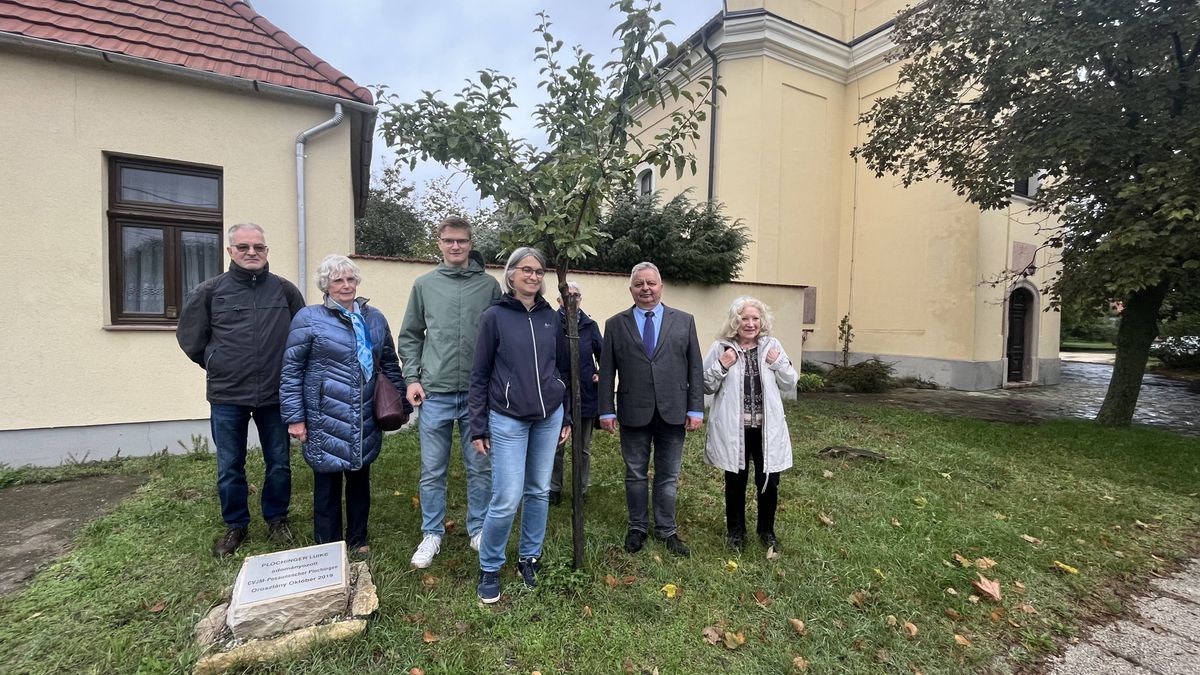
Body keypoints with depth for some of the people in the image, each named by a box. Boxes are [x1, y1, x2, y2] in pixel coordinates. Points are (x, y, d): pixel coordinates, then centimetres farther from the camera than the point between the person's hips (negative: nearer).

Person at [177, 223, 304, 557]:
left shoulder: (285, 289, 1)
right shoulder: (210, 290, 0)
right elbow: (190, 338, 10)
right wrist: (217, 366, 8)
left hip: (275, 395, 0)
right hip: (227, 396, 0)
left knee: (279, 463, 11)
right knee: (229, 468, 12)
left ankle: (276, 519, 31)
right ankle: (235, 526, 31)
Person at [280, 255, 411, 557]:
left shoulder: (375, 318, 8)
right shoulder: (308, 318, -5)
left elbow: (390, 364, 13)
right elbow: (291, 371, -5)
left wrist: (401, 404, 12)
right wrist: (295, 417, -8)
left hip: (365, 420, 4)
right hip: (326, 419, -4)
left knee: (360, 477, 16)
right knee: (328, 482, 8)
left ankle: (358, 540, 33)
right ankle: (327, 547, 27)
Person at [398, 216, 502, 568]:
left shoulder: (489, 285, 4)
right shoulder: (424, 284, 6)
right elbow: (409, 336, 10)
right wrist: (412, 377, 1)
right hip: (435, 393, 1)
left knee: (481, 467, 10)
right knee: (432, 471, 10)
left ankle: (478, 530, 28)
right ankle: (432, 534, 29)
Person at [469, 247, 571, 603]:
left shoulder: (551, 317, 6)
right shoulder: (495, 316, -5)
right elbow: (479, 374, -2)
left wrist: (566, 415, 12)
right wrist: (478, 426, -4)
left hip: (549, 417, 4)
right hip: (508, 420, -4)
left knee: (539, 491, 13)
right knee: (507, 499, -4)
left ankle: (529, 557, 34)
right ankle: (489, 567, 21)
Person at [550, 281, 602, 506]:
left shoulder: (590, 325, 3)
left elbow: (602, 355, 11)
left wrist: (602, 375, -2)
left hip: (585, 394, 2)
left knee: (583, 448, 13)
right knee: (556, 446, 8)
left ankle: (582, 490, 27)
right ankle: (554, 489, 25)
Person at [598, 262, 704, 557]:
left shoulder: (684, 321, 4)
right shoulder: (615, 324, 3)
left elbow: (694, 368, 3)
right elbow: (607, 372, 2)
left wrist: (696, 409, -2)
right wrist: (607, 410, -3)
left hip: (673, 412, 1)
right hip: (633, 413, 0)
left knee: (668, 476, 13)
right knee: (635, 475, 13)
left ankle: (667, 530, 30)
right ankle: (637, 528, 32)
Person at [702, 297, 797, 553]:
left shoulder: (772, 346, 4)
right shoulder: (720, 348, -3)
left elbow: (790, 384, 8)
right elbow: (706, 387, 0)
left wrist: (779, 363, -9)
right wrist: (721, 366, -15)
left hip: (767, 427, 2)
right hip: (733, 428, -1)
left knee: (769, 481, 9)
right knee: (735, 481, 13)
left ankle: (767, 530, 35)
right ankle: (735, 530, 35)